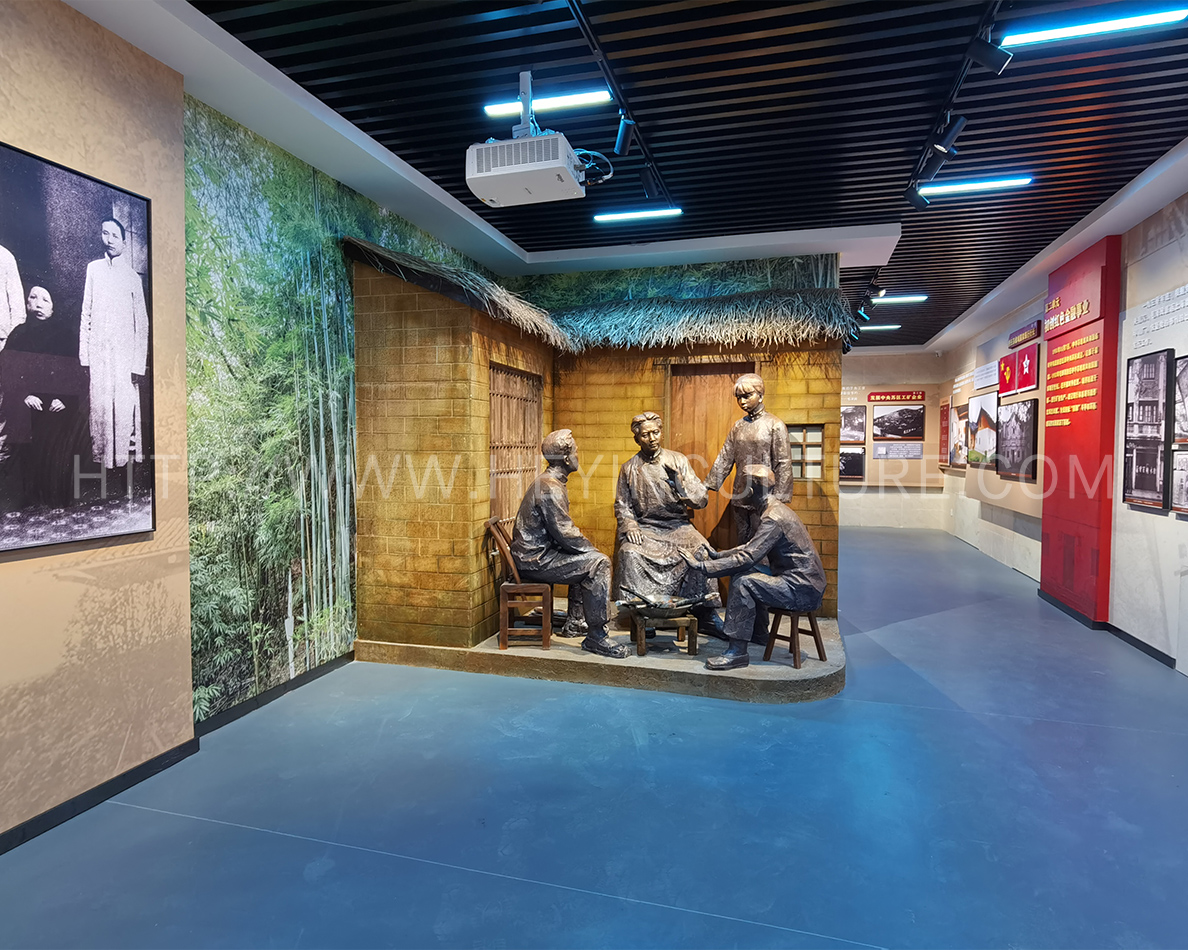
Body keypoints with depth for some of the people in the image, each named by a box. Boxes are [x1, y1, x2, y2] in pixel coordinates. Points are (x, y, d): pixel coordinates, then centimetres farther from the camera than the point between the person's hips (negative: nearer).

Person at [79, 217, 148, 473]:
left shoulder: (132, 277, 5)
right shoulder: (93, 268, 10)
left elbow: (142, 324, 3)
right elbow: (86, 313, 9)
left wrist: (139, 364, -4)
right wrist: (84, 353, 2)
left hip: (124, 351, -2)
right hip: (98, 351, 2)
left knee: (125, 409, -5)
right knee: (99, 406, 2)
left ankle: (126, 459, 2)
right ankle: (102, 459, 8)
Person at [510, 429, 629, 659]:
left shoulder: (550, 481, 14)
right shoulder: (550, 486, -19)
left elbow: (563, 528, 20)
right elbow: (564, 533, -22)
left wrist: (588, 548, 12)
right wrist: (593, 550, -8)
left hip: (535, 553, 11)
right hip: (535, 560, -11)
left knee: (587, 559, 27)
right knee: (599, 563, -17)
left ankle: (576, 622, 29)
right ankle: (595, 637, -13)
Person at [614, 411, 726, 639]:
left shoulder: (677, 460, 7)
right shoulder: (629, 468, 10)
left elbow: (701, 499, 1)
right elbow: (622, 505, 11)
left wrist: (677, 478, -14)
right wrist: (630, 527, -8)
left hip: (677, 525, 0)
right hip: (645, 528, 0)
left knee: (700, 550, -29)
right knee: (630, 552, -31)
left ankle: (706, 615, -15)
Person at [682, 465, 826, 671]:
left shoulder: (774, 518, -19)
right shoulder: (774, 509, 12)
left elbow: (747, 557, -26)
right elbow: (751, 548, 20)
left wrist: (702, 567, -24)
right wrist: (719, 555, 13)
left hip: (802, 590, -10)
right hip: (802, 584, 10)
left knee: (743, 583, -20)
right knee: (742, 573, 14)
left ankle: (738, 651, -16)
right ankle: (758, 632, 27)